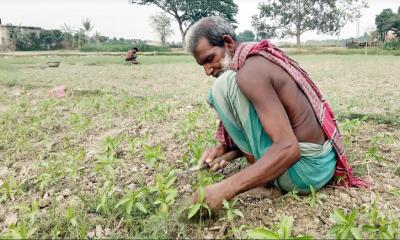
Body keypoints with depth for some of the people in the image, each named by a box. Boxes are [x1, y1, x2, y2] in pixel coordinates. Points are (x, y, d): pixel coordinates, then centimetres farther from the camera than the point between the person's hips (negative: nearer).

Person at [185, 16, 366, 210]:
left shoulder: (250, 71, -20)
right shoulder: (259, 61, 10)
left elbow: (288, 149, -29)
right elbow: (253, 131, 16)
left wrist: (226, 189, -30)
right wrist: (224, 150, 1)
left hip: (305, 172, -10)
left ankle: (259, 168, -1)